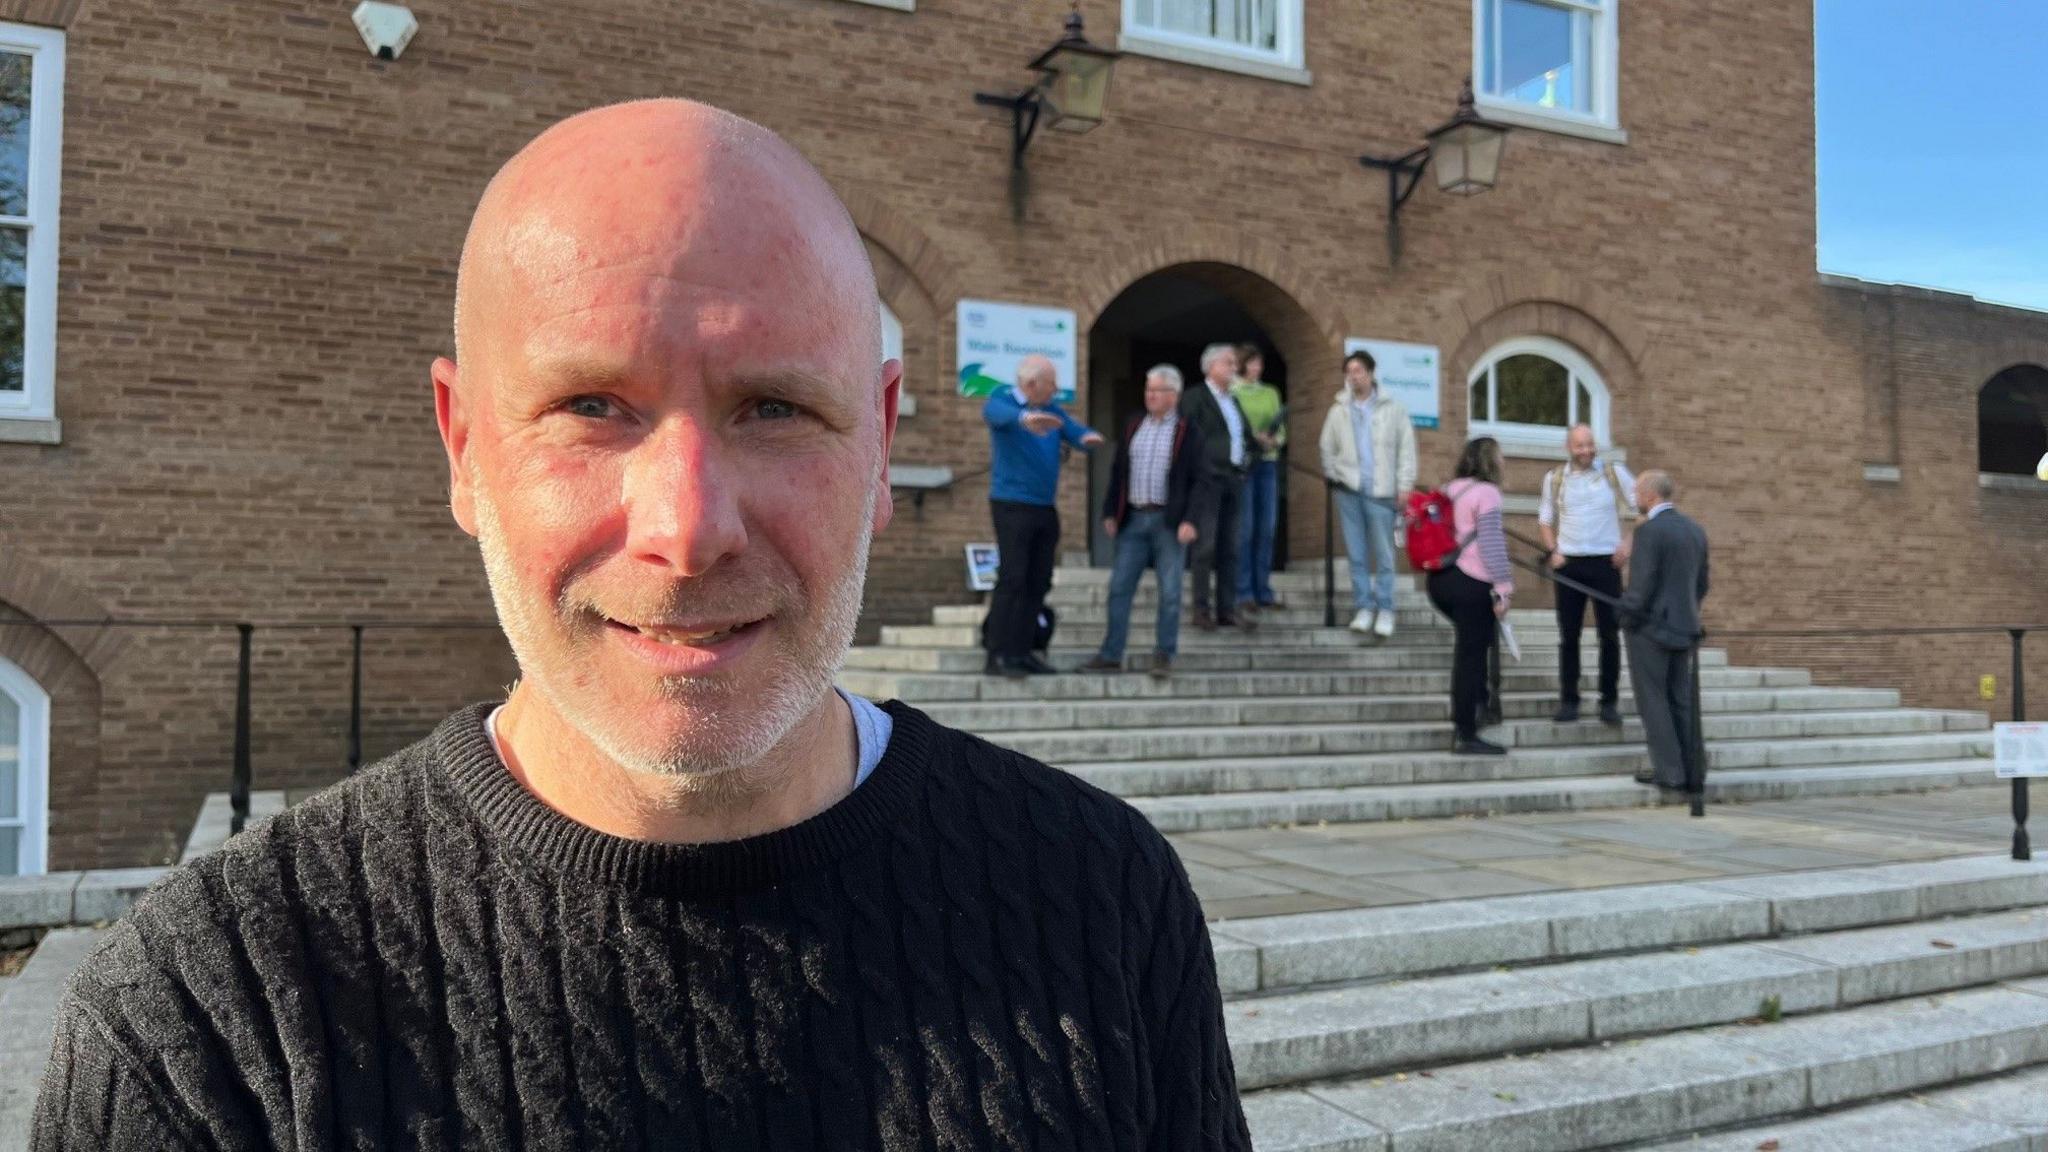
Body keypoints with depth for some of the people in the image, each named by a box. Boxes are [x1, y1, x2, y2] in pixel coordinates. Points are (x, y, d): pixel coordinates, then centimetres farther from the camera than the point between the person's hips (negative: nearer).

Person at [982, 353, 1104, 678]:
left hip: (1045, 508, 7)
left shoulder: (1053, 410, 12)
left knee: (1038, 583, 8)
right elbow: (998, 414, -31)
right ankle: (997, 656, -8)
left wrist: (1087, 436, -28)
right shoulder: (1003, 401, -7)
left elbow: (1075, 430, -2)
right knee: (1011, 579, -11)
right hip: (1012, 505, -7)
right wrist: (1024, 418, -54)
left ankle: (1021, 651, 15)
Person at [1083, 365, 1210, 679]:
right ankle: (1111, 655, 12)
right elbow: (1118, 472, 14)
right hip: (1133, 518, 4)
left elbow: (1200, 481, -5)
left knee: (1169, 592, 1)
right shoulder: (1133, 427, 12)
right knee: (1120, 587, 5)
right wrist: (1110, 512, 9)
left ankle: (1164, 656, 11)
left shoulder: (1187, 432, -2)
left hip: (1169, 521, -4)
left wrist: (1190, 520, -14)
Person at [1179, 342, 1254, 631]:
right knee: (1205, 546, -7)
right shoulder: (1194, 398, -3)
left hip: (1232, 478, 7)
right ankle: (1202, 609, -2)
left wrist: (1246, 455, 4)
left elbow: (1245, 434, 23)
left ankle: (1227, 609, 11)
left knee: (1229, 549, 7)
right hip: (1208, 478, -7)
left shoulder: (1233, 401, 21)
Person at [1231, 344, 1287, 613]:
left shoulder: (1271, 393, 16)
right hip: (1242, 463, -5)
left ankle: (1263, 591, 12)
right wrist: (1254, 438, -18)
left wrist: (1275, 439, -7)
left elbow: (1281, 430, 14)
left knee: (1267, 528, 5)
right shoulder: (1231, 392, 1)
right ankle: (1243, 592, -1)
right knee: (1244, 529, -6)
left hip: (1268, 463, 5)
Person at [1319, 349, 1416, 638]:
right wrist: (1334, 479, 6)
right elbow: (1327, 447, 14)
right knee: (1356, 554, 5)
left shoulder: (1393, 408, 2)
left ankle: (1385, 610, 7)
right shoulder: (1338, 410, 8)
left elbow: (1406, 448, 0)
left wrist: (1405, 485, -6)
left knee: (1383, 555, 0)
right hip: (1348, 491, 2)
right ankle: (1363, 607, 11)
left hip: (1381, 491, -2)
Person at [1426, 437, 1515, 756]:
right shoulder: (1487, 492, -8)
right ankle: (1466, 735, 2)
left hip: (1440, 580, 8)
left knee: (1468, 649, 24)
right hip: (1471, 584, -8)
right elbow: (1490, 543, -14)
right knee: (1471, 656, -2)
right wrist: (1503, 588, -12)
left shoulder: (1449, 490, 14)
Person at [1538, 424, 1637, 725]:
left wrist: (1627, 543, -5)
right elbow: (1545, 519, 12)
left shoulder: (1615, 473, 2)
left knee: (1610, 634, 1)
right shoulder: (1554, 478, 6)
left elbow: (1637, 508, 7)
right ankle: (1568, 701, 9)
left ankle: (1609, 701, 9)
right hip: (1569, 564, 1)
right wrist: (1553, 551, -1)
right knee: (1568, 635, 2)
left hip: (1606, 563, -1)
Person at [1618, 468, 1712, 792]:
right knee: (1681, 699, 13)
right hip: (1684, 628, 8)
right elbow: (1702, 584, 13)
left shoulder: (1649, 530, -16)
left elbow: (1642, 583, -18)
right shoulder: (1696, 529, 9)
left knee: (1654, 701, 0)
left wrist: (1627, 618, -6)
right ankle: (1693, 770, 16)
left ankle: (1669, 771, 1)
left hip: (1651, 628, -7)